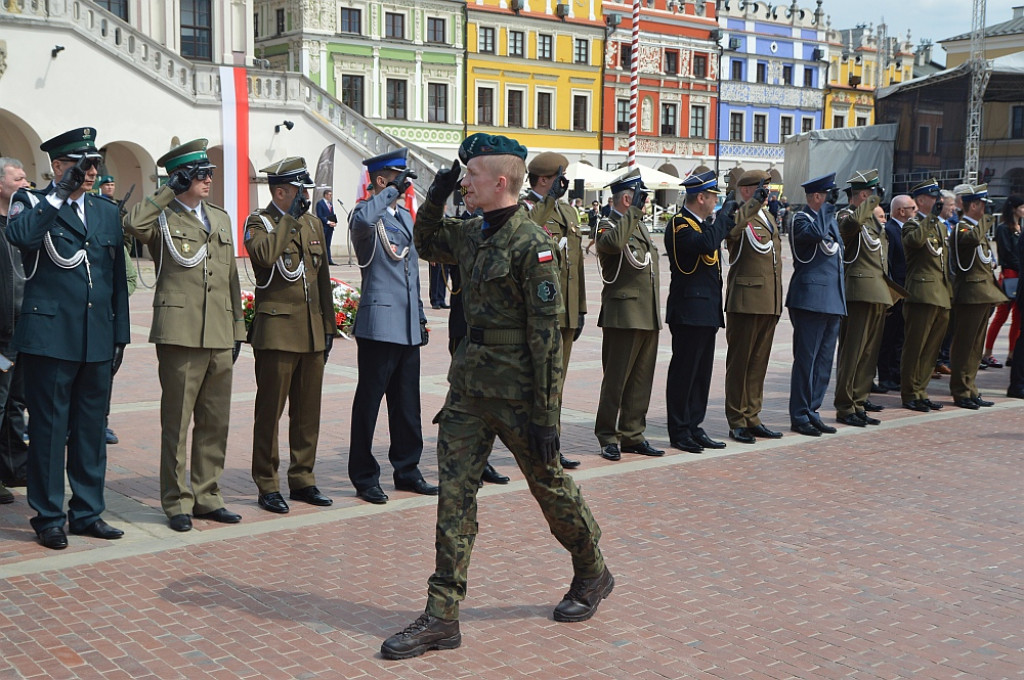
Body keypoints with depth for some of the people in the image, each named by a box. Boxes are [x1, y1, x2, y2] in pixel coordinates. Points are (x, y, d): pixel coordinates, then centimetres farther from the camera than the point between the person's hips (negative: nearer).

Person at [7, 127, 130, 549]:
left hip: (97, 340, 5)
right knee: (49, 428, 1)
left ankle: (87, 512, 21)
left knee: (91, 428, 10)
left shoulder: (107, 212, 15)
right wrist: (62, 194, -21)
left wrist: (120, 332, 13)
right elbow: (18, 235, -23)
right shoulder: (32, 203, 2)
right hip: (50, 335, -5)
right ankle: (48, 518, 11)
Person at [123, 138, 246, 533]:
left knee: (215, 422, 10)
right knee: (176, 422, 1)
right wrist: (169, 191, -14)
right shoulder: (161, 218, 0)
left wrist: (238, 329, 17)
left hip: (220, 337, 6)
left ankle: (207, 496, 21)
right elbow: (133, 224, -26)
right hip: (180, 333, -6)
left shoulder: (221, 219, 18)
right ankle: (177, 502, 11)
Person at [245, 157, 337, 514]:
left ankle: (302, 478, 21)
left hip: (312, 333, 6)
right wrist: (289, 218, -18)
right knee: (270, 411, 0)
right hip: (277, 333, -6)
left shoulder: (314, 224, 16)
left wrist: (329, 327, 15)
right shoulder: (259, 222, -3)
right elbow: (266, 255, -27)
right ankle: (267, 486, 9)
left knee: (309, 411, 10)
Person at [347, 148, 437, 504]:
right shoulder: (367, 213, -7)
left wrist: (420, 315, 21)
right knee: (369, 401, 1)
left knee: (407, 403, 13)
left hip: (408, 325, 8)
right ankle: (364, 478, 9)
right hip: (380, 323, -8)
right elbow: (363, 220, -36)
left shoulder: (405, 216, 18)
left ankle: (407, 469, 23)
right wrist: (393, 191, -25)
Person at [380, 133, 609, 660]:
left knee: (549, 486, 11)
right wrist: (434, 199, 10)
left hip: (516, 392, -7)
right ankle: (442, 616, 8)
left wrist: (546, 415, -18)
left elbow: (546, 335, -17)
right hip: (470, 384, 7)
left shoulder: (531, 243, -16)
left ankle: (592, 576, 36)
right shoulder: (472, 234, 8)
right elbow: (426, 243, 30)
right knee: (453, 493, 3)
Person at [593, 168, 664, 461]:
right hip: (624, 315, -8)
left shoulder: (640, 226, 19)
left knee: (642, 379, 10)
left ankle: (633, 436, 18)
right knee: (616, 380, -2)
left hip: (648, 316, 8)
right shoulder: (608, 225, -7)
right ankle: (608, 438, 6)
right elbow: (613, 243, -34)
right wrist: (633, 212, -25)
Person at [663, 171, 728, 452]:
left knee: (701, 372, 12)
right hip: (689, 310, -10)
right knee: (684, 371, -3)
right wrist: (721, 218, -16)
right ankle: (679, 431, 4)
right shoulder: (680, 224, -12)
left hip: (707, 310, 10)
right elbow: (706, 244, -29)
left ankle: (694, 427, 19)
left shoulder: (701, 223, 17)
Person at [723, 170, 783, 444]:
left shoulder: (768, 217, 19)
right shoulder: (739, 216, -7)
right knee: (739, 362, 0)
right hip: (746, 301, -8)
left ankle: (752, 418, 20)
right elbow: (730, 227, -33)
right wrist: (756, 202, -37)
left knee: (759, 362, 12)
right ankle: (737, 423, 7)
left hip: (769, 303, 8)